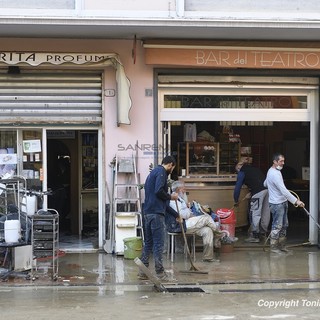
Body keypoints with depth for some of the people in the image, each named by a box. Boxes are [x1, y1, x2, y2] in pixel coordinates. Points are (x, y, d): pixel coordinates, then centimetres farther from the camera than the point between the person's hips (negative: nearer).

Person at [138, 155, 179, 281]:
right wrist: (171, 196, -3)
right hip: (156, 213, -9)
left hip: (147, 212, 9)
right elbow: (159, 191, -21)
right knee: (158, 243, -5)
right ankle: (159, 272, -3)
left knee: (148, 242, 13)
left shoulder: (153, 172, 23)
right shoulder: (161, 172, -7)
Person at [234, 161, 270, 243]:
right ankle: (263, 234, 20)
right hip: (267, 189, 7)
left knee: (255, 213, -1)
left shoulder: (242, 172, 9)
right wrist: (251, 193, 36)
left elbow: (238, 187, 9)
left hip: (258, 191, -7)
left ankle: (254, 236, 1)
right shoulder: (254, 168, 29)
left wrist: (236, 200, 20)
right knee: (265, 214, 12)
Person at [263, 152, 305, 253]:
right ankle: (273, 247, 4)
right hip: (277, 204, -11)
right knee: (277, 226, -4)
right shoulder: (275, 174, -23)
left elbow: (265, 184, 28)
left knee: (284, 225, 14)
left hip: (282, 203, 11)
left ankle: (282, 245, 21)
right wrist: (296, 201, -30)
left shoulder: (271, 171, 11)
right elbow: (284, 191, -29)